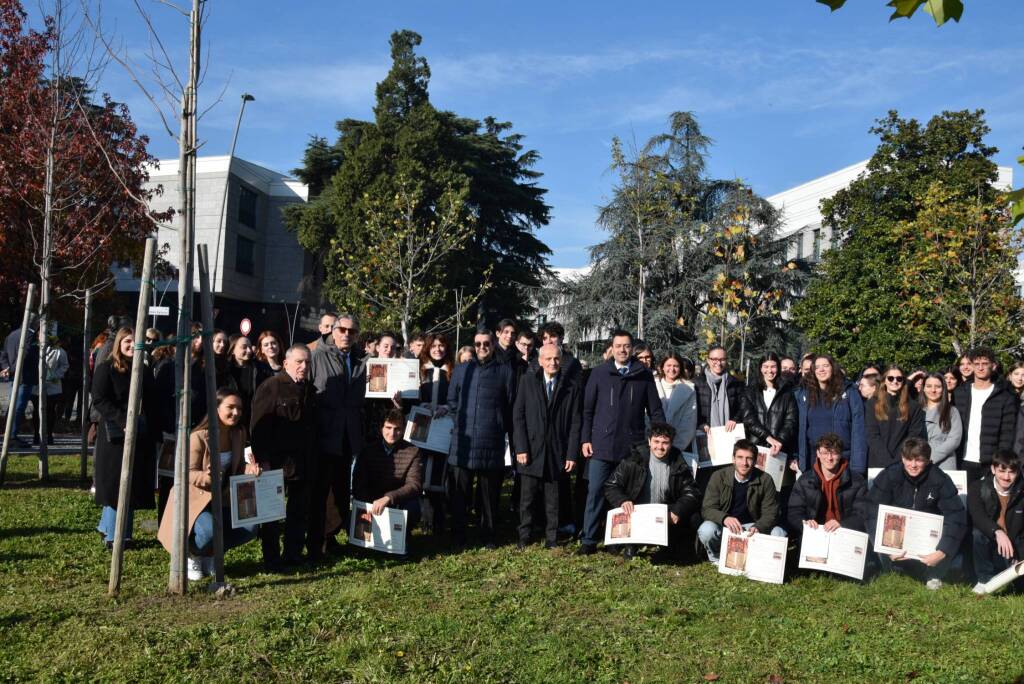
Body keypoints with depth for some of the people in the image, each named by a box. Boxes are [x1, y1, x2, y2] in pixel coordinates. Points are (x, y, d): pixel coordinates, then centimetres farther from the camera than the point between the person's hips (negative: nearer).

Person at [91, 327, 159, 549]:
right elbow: (99, 400, -12)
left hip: (142, 435, 6)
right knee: (116, 484, -4)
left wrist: (154, 426, 5)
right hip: (115, 435, -6)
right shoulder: (106, 368, -3)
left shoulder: (143, 370, 14)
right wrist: (123, 420, -21)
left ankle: (107, 527, 20)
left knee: (135, 485, 6)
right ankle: (113, 536, 5)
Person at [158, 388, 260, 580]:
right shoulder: (198, 437, -20)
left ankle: (209, 554, 12)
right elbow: (188, 473, -17)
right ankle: (190, 556, 4)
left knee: (250, 527, -14)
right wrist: (206, 476, -39)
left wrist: (249, 469, -13)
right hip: (195, 498, -6)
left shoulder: (239, 434, -1)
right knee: (210, 531, -33)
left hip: (223, 499, 6)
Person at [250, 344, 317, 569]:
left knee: (300, 510, 12)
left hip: (303, 464, 6)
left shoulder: (310, 390, 12)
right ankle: (271, 559, 12)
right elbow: (259, 426, -13)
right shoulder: (270, 387, -9)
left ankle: (293, 555, 24)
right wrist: (262, 460, -17)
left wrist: (312, 461, 13)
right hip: (276, 461, -6)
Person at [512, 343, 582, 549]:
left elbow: (576, 422, 2)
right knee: (527, 497, 3)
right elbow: (518, 416, 1)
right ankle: (524, 537, 15)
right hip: (531, 450, 0)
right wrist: (521, 448, -7)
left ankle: (552, 538, 16)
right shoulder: (527, 381, 4)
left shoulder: (572, 386, 3)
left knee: (553, 499, 5)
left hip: (557, 452, 0)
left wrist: (572, 454, -4)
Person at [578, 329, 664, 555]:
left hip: (633, 445, 1)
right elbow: (587, 409, 6)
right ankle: (589, 540, 7)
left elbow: (655, 410, 7)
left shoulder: (644, 375, 5)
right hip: (602, 445, 0)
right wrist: (585, 439, 1)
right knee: (596, 491, -1)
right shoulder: (599, 373, 4)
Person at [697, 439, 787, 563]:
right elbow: (707, 509, -13)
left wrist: (757, 527, -31)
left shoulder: (765, 480, -6)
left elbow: (770, 513, -8)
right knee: (706, 529, -33)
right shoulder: (718, 477, -9)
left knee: (779, 534, -24)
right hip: (724, 526, -1)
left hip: (751, 527, 2)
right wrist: (724, 518, -36)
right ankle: (717, 559, 0)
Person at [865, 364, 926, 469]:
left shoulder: (913, 406, 8)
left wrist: (898, 459, -12)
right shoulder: (873, 403, 6)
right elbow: (871, 435, -2)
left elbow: (914, 435, 1)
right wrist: (887, 460, -13)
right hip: (877, 462, 0)